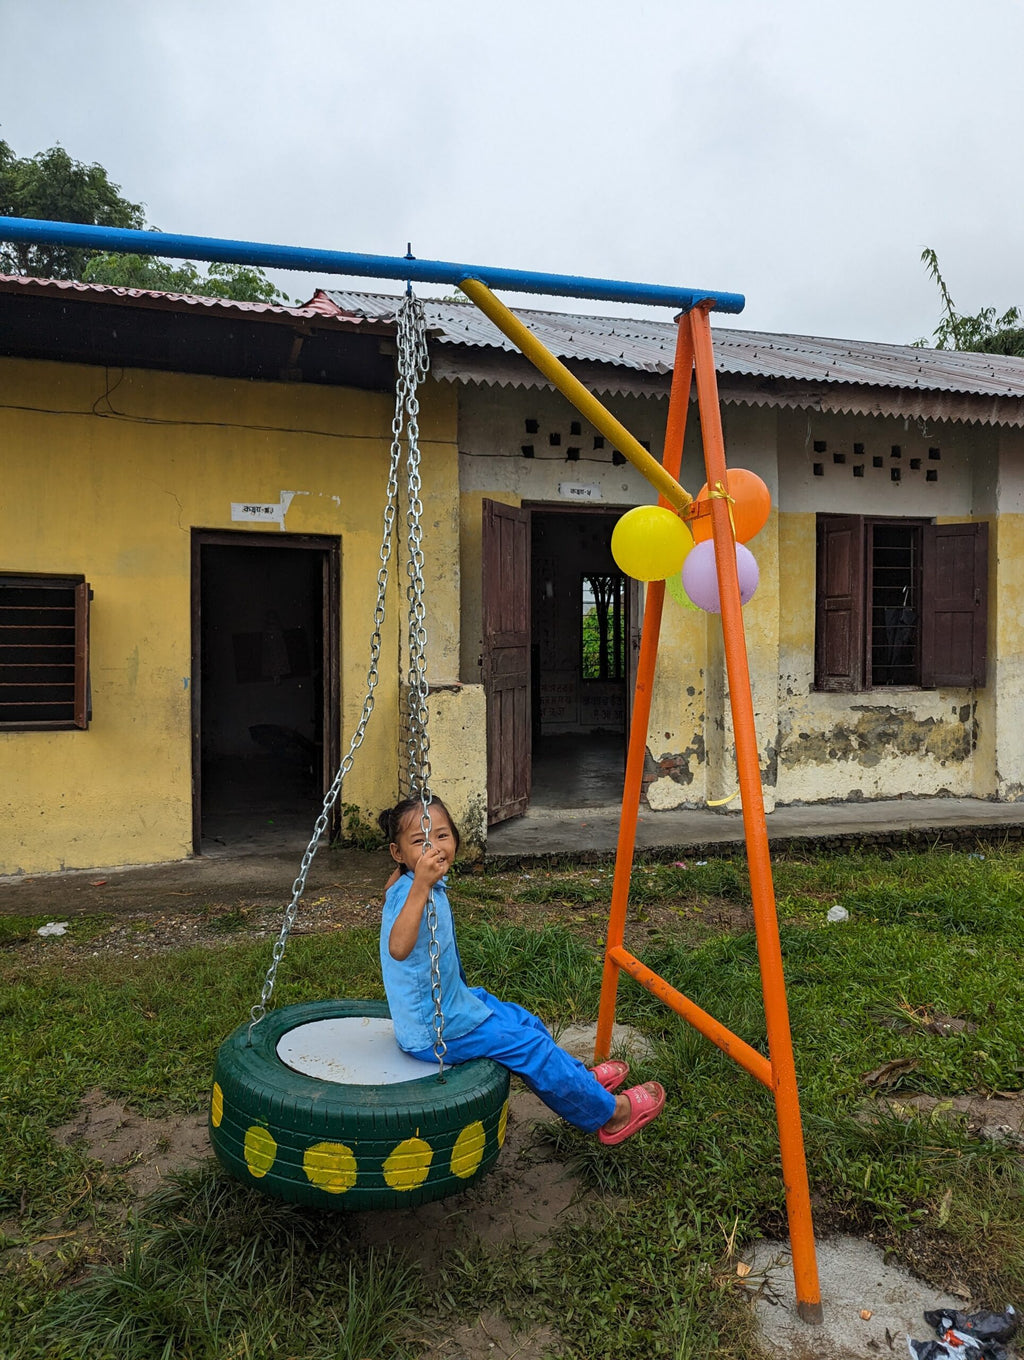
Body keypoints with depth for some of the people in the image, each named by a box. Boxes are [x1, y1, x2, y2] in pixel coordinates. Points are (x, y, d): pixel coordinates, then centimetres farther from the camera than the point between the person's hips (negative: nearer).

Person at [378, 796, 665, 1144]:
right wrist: (421, 886, -62)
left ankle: (581, 1077, 47)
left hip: (451, 999, 10)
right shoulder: (411, 891, -32)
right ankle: (608, 1112, 18)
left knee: (523, 1021, 23)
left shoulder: (406, 885, -2)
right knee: (531, 1046, -1)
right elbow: (398, 948, -53)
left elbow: (390, 891, 24)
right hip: (434, 1031, -10)